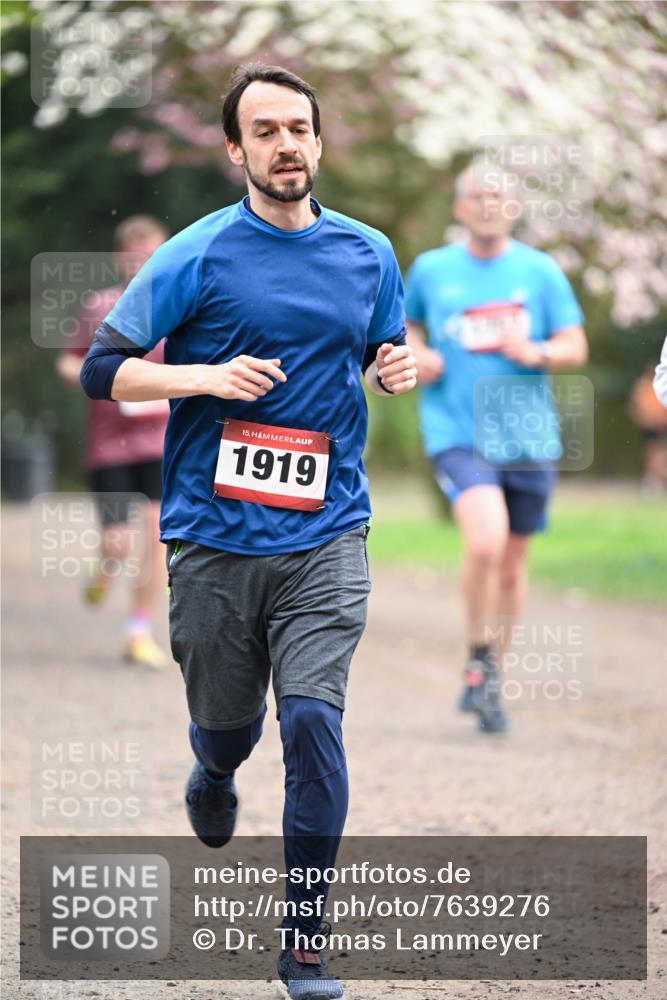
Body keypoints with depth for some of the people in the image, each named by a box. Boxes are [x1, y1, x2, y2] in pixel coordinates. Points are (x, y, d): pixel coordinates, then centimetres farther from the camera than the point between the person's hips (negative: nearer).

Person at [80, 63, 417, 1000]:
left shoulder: (367, 253, 7)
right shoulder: (198, 255, -4)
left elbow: (386, 350, 23)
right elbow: (103, 368, -3)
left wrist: (395, 365, 0)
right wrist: (204, 376, -18)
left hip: (325, 539, 1)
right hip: (215, 539, -1)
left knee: (313, 720, -13)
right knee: (228, 725, 12)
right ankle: (213, 778, 52)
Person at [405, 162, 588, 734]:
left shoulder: (540, 271, 4)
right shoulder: (430, 270, 5)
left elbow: (576, 348, 4)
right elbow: (408, 325, 23)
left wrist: (535, 353, -16)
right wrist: (417, 357, 2)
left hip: (527, 437, 2)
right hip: (458, 433, -2)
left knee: (512, 564, 10)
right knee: (485, 541, -25)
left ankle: (493, 679, 29)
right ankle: (479, 662, -4)